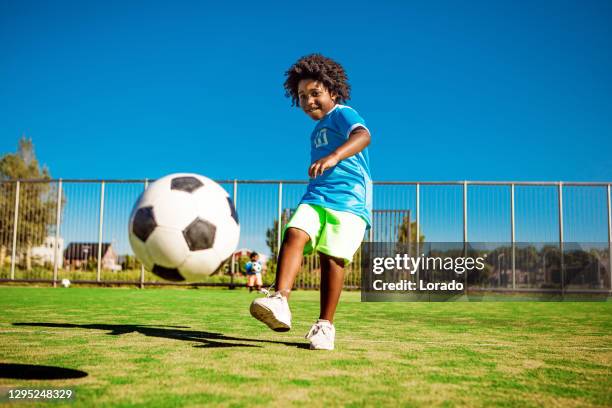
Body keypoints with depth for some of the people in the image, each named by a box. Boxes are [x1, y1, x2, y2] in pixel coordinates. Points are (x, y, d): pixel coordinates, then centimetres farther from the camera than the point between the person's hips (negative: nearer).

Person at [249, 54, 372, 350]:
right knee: (294, 234, -21)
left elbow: (363, 135, -23)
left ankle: (325, 325, 0)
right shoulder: (317, 131, 27)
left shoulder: (342, 114, 1)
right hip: (316, 197, 6)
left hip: (349, 199, -6)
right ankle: (280, 303, -37)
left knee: (332, 257, -13)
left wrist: (334, 156, -40)